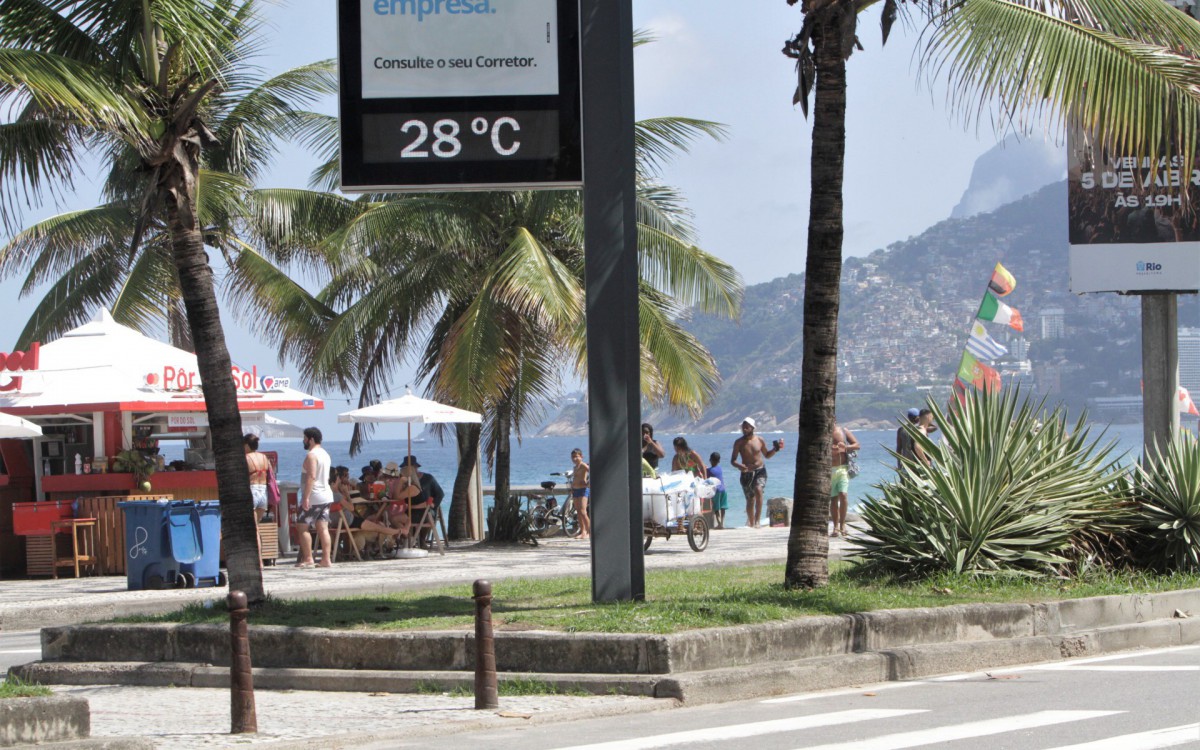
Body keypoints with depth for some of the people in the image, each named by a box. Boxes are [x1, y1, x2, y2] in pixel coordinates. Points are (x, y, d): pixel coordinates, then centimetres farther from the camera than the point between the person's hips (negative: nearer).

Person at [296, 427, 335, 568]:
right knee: (323, 528, 6)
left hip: (313, 497, -9)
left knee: (303, 527, -3)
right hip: (326, 496, 9)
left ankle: (308, 558, -7)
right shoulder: (325, 454, 17)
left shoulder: (311, 455, -13)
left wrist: (306, 497, -24)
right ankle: (327, 559, 1)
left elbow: (311, 477, -22)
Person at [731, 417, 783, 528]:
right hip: (746, 472, 0)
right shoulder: (739, 443, -3)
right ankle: (751, 523, 23)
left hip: (760, 470, 0)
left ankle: (757, 520, -26)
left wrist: (775, 449, -2)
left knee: (758, 490, -27)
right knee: (750, 499, 4)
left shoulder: (760, 440, 1)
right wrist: (738, 466, -25)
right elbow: (733, 461, -3)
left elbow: (767, 455, 17)